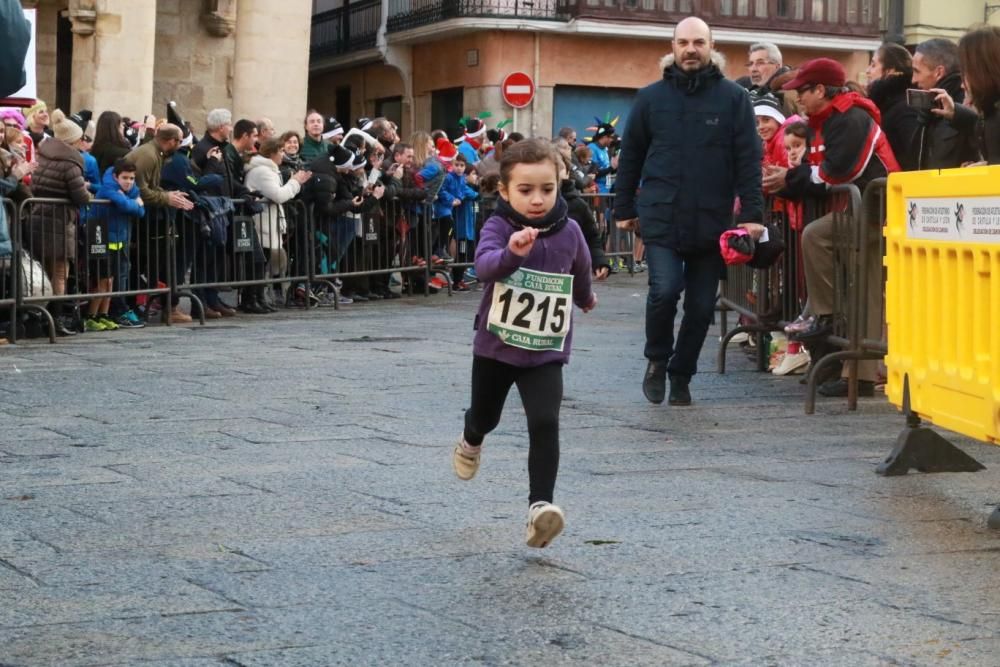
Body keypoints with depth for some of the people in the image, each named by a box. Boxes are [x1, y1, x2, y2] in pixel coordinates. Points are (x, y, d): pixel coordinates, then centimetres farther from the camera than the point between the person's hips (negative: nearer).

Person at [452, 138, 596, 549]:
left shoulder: (569, 231, -8)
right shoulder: (498, 228, -18)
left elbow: (581, 269, 16)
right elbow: (485, 266, -39)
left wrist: (585, 298, 35)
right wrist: (513, 252, -59)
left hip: (546, 351, 0)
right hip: (495, 347, 0)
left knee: (545, 424, -19)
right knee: (486, 417, 22)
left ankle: (540, 505, -18)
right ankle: (471, 441, 57)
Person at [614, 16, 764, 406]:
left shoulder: (733, 98, 1)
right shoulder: (651, 97, 5)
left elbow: (748, 159, -1)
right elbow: (630, 157, 11)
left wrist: (752, 213, -8)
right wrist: (624, 209, 10)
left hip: (711, 222, 1)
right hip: (661, 218, -1)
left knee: (701, 305, 6)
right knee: (664, 290, -17)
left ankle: (681, 375, 24)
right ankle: (657, 359, 9)